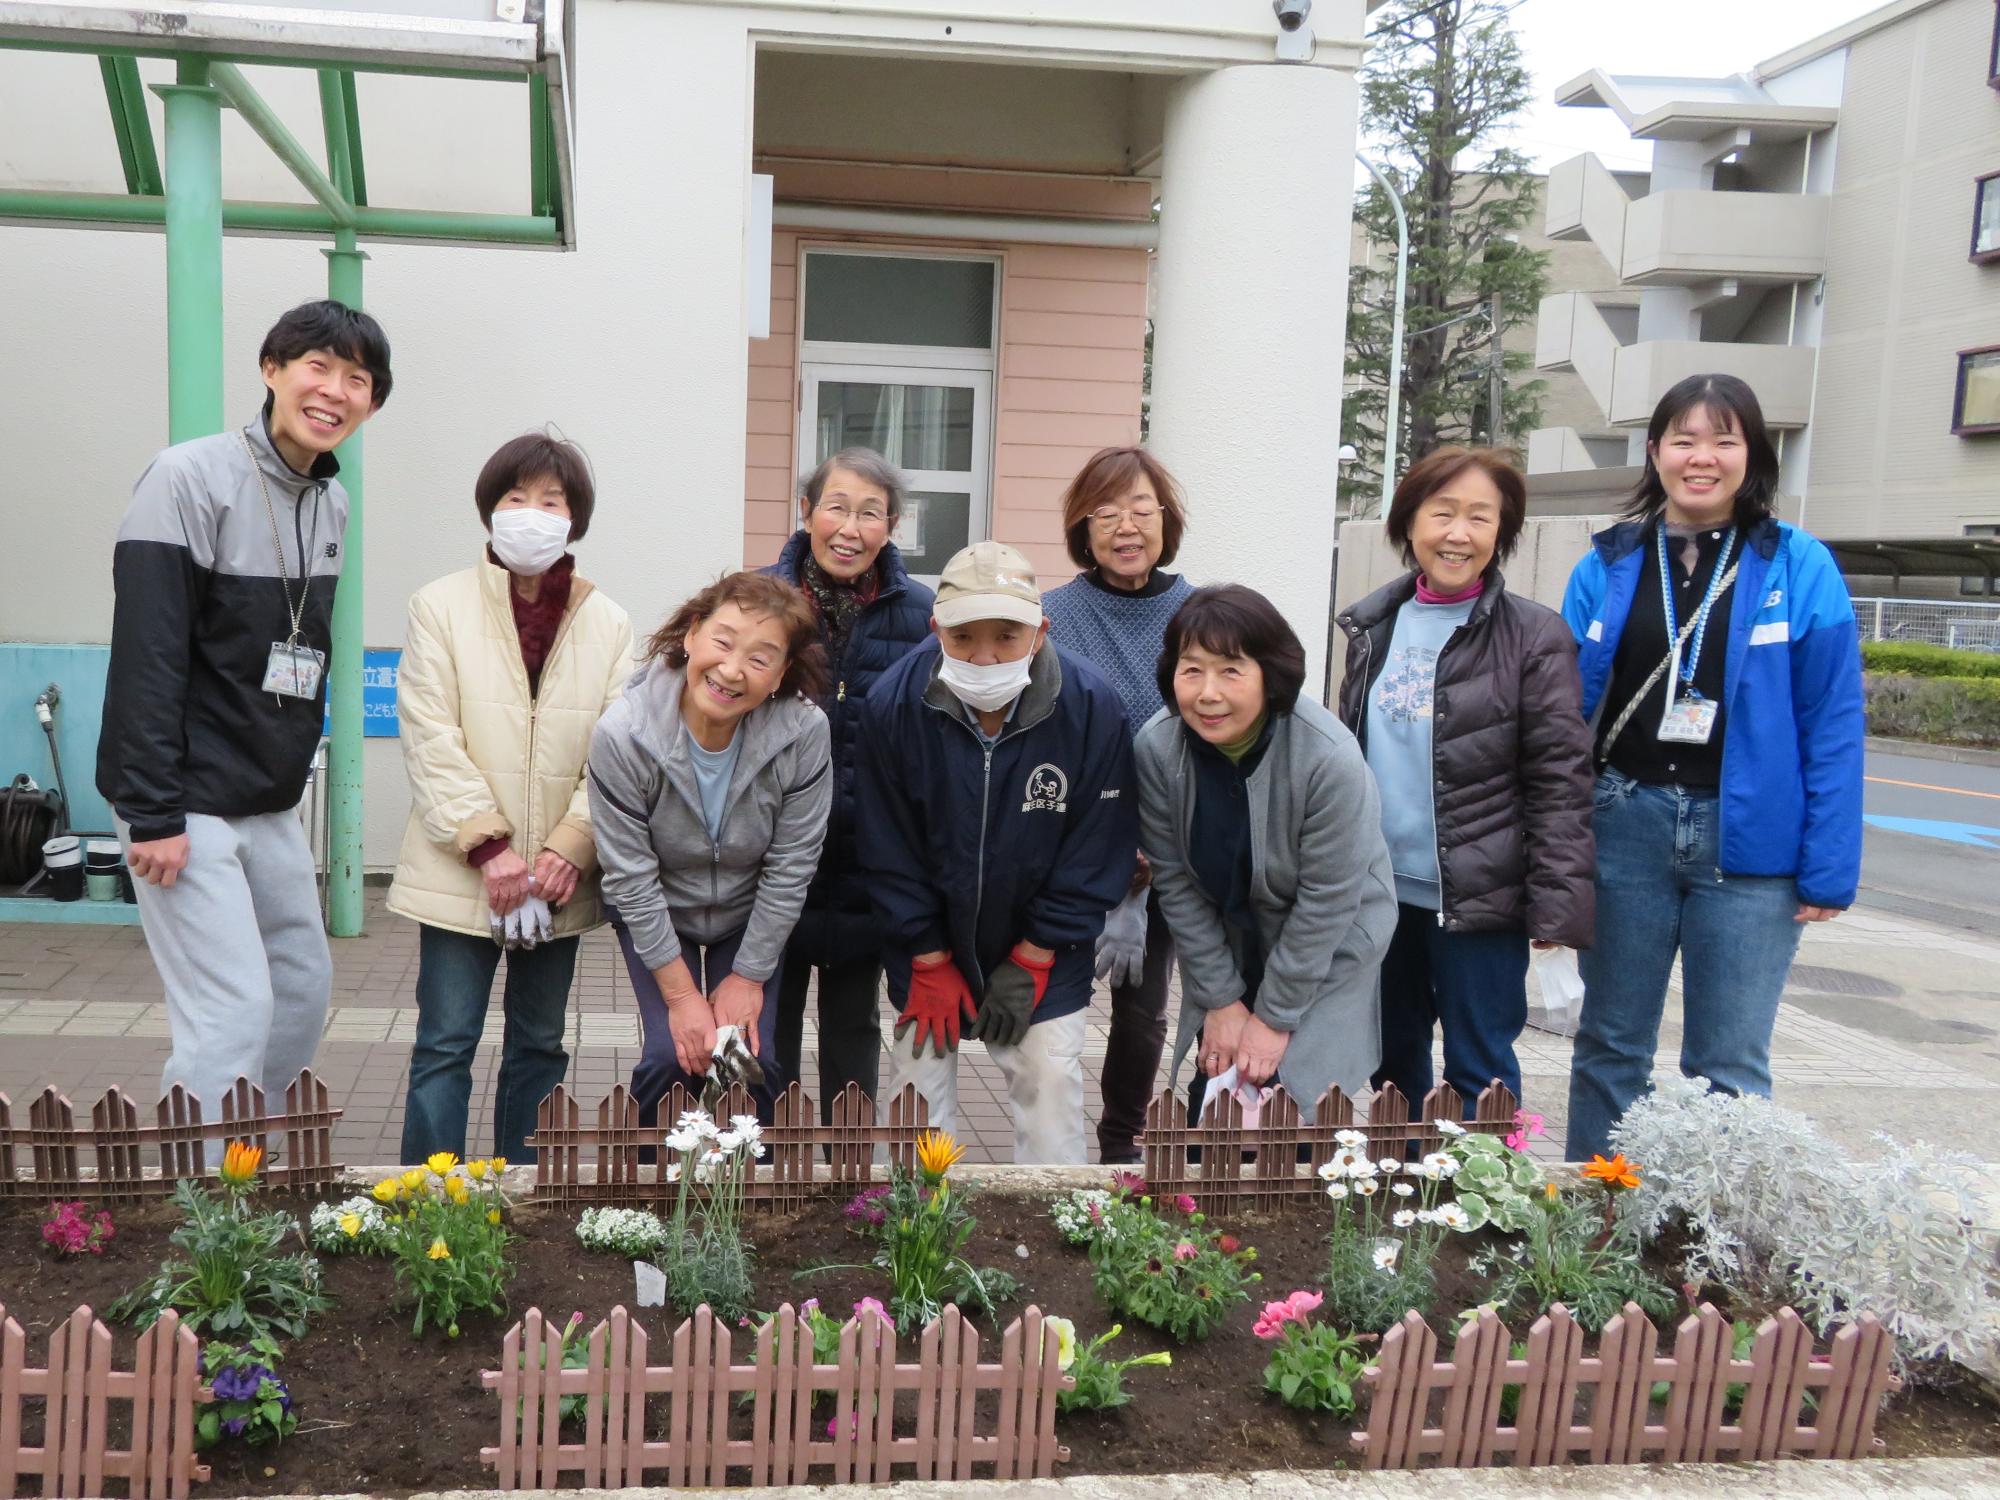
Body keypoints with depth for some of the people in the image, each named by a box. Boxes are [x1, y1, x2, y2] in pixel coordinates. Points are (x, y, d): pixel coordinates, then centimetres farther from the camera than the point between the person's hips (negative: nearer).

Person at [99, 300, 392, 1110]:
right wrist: (153, 815, -21)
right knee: (235, 1012, -11)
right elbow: (146, 658, -18)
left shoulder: (332, 502, 8)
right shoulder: (190, 479, -14)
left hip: (273, 804, 8)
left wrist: (292, 773, 16)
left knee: (304, 989, 12)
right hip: (187, 803, -8)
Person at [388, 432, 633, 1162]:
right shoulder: (441, 606, -1)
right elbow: (430, 738, -8)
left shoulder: (609, 624, 5)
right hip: (460, 874, -3)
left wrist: (570, 849, -13)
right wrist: (488, 847, -16)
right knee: (445, 1044, 1)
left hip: (558, 877, 3)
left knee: (540, 1046, 13)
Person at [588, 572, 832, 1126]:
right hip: (653, 916, -1)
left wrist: (749, 977, -11)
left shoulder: (804, 732, -28)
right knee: (670, 1057, -12)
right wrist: (681, 993, -17)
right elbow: (630, 877, -21)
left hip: (752, 916, 1)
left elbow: (791, 868, -17)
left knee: (753, 1059, -7)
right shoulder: (622, 735, -29)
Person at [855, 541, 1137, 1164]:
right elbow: (889, 851, -9)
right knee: (919, 1078, 7)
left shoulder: (1092, 706, -21)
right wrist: (930, 964, -7)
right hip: (928, 943, 1)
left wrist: (1030, 963, -11)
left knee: (1049, 1083, 1)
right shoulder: (893, 704, -19)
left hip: (1043, 949, -1)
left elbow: (1097, 851, -13)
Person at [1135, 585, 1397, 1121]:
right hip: (1225, 941, 3)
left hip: (1326, 946, -3)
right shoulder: (1158, 746, -18)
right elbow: (1176, 881, -10)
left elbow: (1326, 901, -21)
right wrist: (1220, 1001, -7)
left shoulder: (1329, 757, -28)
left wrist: (1274, 1017, -14)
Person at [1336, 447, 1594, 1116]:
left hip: (1479, 897, -5)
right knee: (1388, 1062, 18)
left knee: (1478, 1074, 5)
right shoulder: (1375, 626, 8)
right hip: (1381, 891, 5)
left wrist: (1557, 909, -15)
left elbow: (1561, 782, -10)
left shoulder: (1533, 637, -8)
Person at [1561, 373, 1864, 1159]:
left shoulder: (1799, 567, -2)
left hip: (1747, 842, -2)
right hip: (1624, 827, 2)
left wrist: (1829, 869, -6)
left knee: (1729, 1067, 5)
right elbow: (1568, 710, 5)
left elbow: (1833, 727, -3)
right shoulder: (1608, 565, 4)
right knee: (1610, 1048, 14)